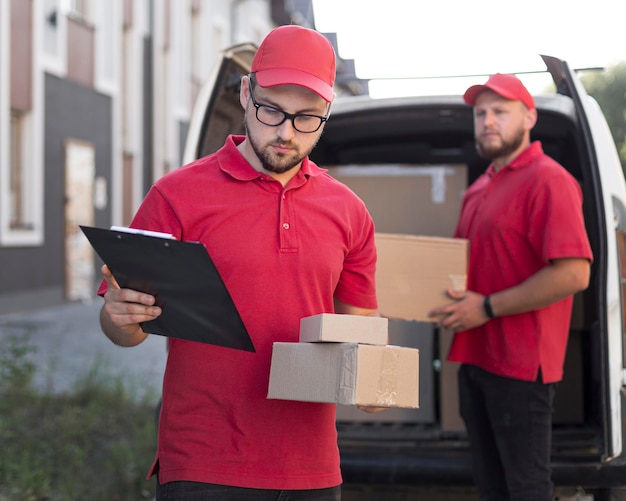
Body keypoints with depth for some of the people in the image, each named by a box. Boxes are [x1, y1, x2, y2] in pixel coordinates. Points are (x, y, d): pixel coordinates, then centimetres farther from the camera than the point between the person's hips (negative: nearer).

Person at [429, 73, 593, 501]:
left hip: (521, 365, -9)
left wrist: (488, 308, -19)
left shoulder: (548, 180, -13)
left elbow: (574, 274, -23)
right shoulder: (480, 187, 16)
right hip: (476, 356, 9)